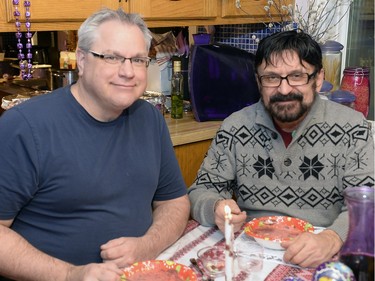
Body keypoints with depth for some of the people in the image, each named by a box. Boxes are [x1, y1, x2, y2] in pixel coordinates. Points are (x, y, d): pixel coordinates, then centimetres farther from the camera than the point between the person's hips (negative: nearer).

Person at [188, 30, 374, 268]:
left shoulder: (351, 128, -5)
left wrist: (332, 239, -29)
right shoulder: (235, 127, 0)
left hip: (323, 262, 0)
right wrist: (216, 209, -18)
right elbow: (201, 192, 5)